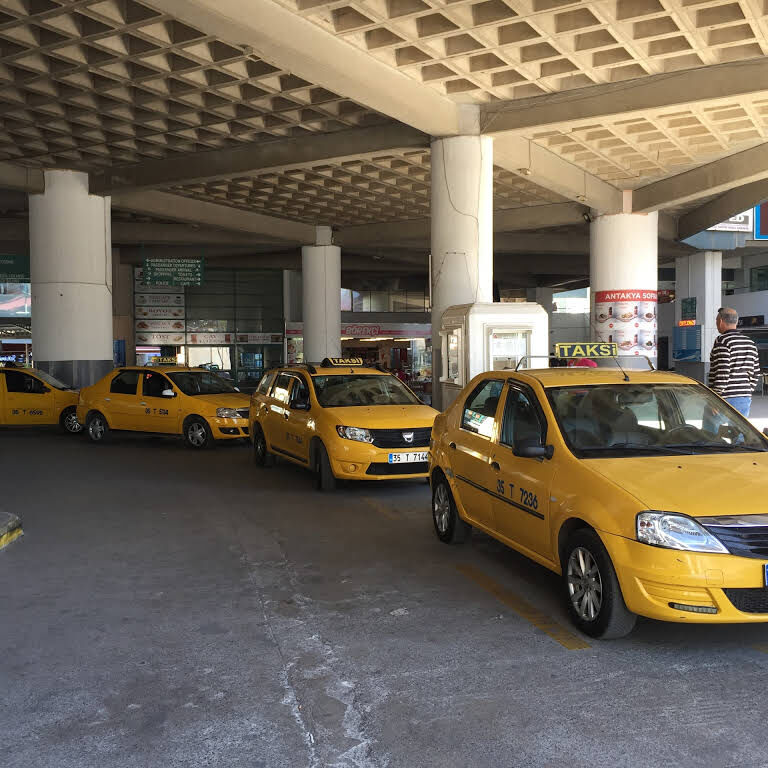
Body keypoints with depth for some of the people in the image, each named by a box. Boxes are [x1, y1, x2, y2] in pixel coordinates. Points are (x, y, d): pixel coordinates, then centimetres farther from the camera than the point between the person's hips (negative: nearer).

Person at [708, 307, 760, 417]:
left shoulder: (722, 341, -11)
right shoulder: (750, 343, 13)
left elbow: (723, 373, -19)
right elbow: (755, 374, 15)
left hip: (726, 399, -8)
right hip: (745, 399, 8)